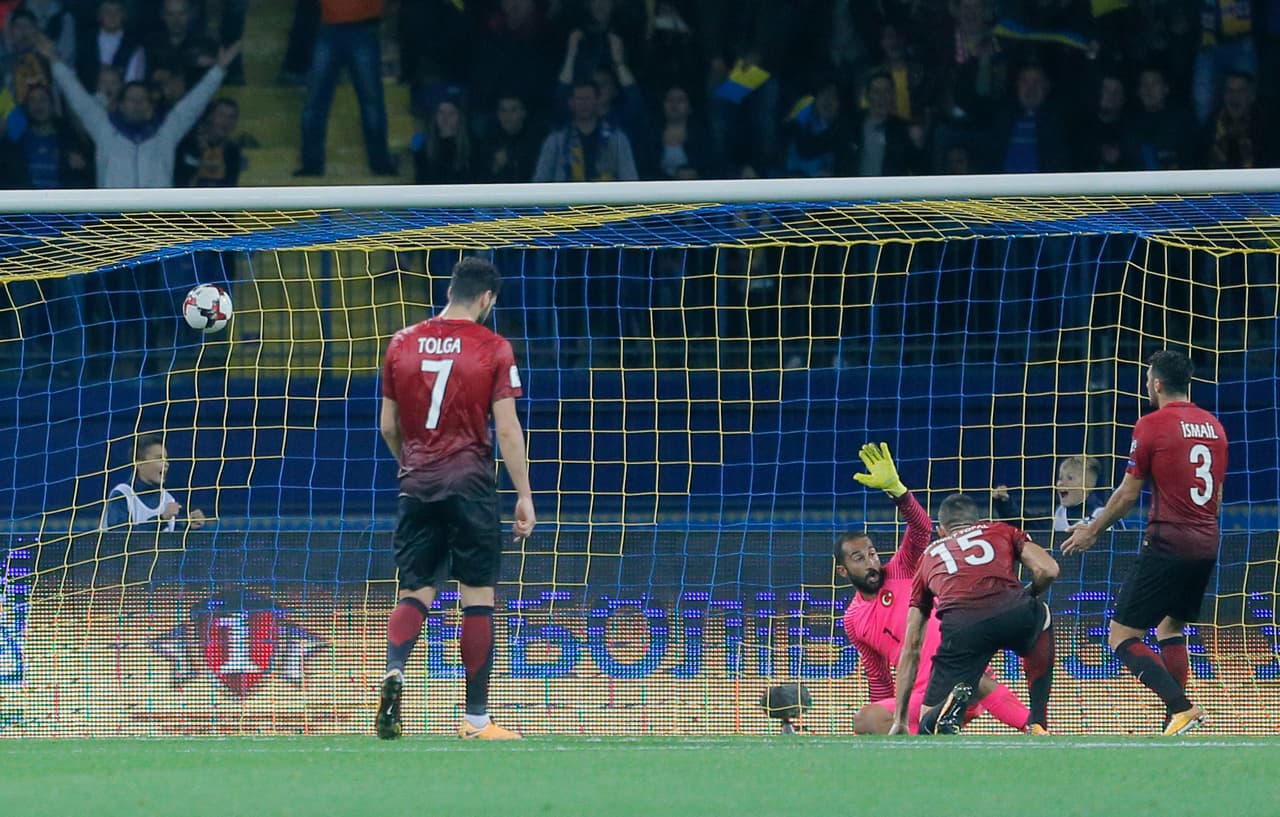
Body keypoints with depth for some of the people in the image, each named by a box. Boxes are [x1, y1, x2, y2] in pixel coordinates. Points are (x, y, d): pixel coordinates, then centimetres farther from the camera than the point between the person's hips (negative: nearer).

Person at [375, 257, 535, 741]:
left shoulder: (402, 344, 7)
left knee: (415, 593, 7)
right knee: (478, 597, 4)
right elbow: (507, 429, -7)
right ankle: (476, 719, 5)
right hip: (470, 484, -3)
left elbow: (388, 427, 11)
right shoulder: (493, 349, -4)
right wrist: (524, 496, -3)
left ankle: (394, 671, -23)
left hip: (417, 485, 3)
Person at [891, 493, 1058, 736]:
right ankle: (1038, 723, 28)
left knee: (929, 725, 12)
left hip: (960, 628, 0)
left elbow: (911, 648, 32)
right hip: (1014, 614, 0)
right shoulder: (1003, 531, 31)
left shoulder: (929, 556, 33)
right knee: (1043, 616, 39)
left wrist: (900, 720, 36)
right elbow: (1047, 570, 12)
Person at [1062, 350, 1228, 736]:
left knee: (1122, 638, -5)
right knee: (1171, 628, 23)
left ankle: (1181, 707, -21)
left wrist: (1092, 530, 11)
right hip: (1206, 545, 7)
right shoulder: (1214, 426, 12)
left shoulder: (1151, 425, -8)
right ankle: (1176, 721, 15)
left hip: (1168, 543, -7)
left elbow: (1127, 494, -4)